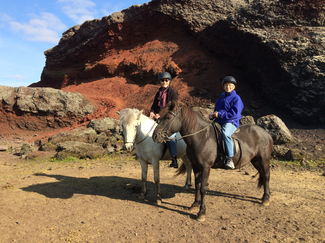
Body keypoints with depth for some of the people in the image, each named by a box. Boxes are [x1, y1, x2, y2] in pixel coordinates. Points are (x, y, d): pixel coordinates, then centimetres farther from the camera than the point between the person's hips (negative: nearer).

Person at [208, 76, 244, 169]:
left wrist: (220, 114, -17)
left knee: (225, 134, -38)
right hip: (218, 122, 7)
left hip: (231, 122, -7)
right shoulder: (221, 98, 22)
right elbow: (216, 110, 28)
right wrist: (212, 115, 3)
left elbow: (235, 113, -10)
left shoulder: (236, 98, 3)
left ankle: (229, 159, -33)